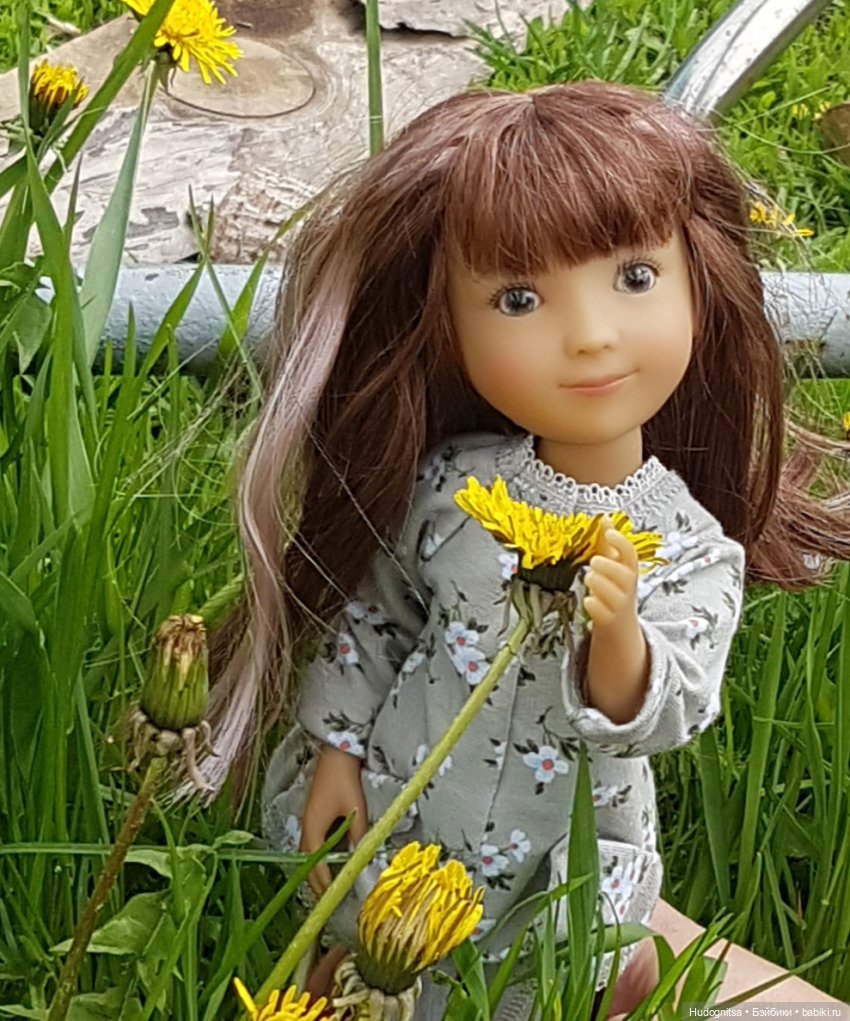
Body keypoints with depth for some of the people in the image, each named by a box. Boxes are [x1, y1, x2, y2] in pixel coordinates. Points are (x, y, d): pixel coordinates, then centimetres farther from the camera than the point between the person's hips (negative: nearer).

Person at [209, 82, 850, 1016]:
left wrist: (615, 635, -44)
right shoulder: (450, 486, -15)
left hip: (551, 877, -1)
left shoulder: (693, 552, -19)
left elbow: (661, 719, -26)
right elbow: (373, 611, 0)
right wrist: (336, 747, 0)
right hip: (379, 813, 2)